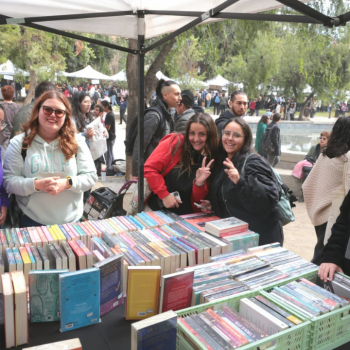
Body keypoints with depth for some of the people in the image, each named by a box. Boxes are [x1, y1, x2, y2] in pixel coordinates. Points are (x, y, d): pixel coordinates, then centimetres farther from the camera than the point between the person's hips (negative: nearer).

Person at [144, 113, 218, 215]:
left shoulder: (211, 160, -1)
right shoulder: (175, 142, -9)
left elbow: (198, 199, 1)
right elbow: (149, 168, -12)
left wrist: (199, 183, -17)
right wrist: (164, 195, -14)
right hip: (157, 207, -4)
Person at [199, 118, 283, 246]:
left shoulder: (253, 163, -17)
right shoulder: (221, 161, 6)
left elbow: (269, 199, -30)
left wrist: (240, 181, -39)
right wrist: (213, 204, 3)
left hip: (260, 235, -7)